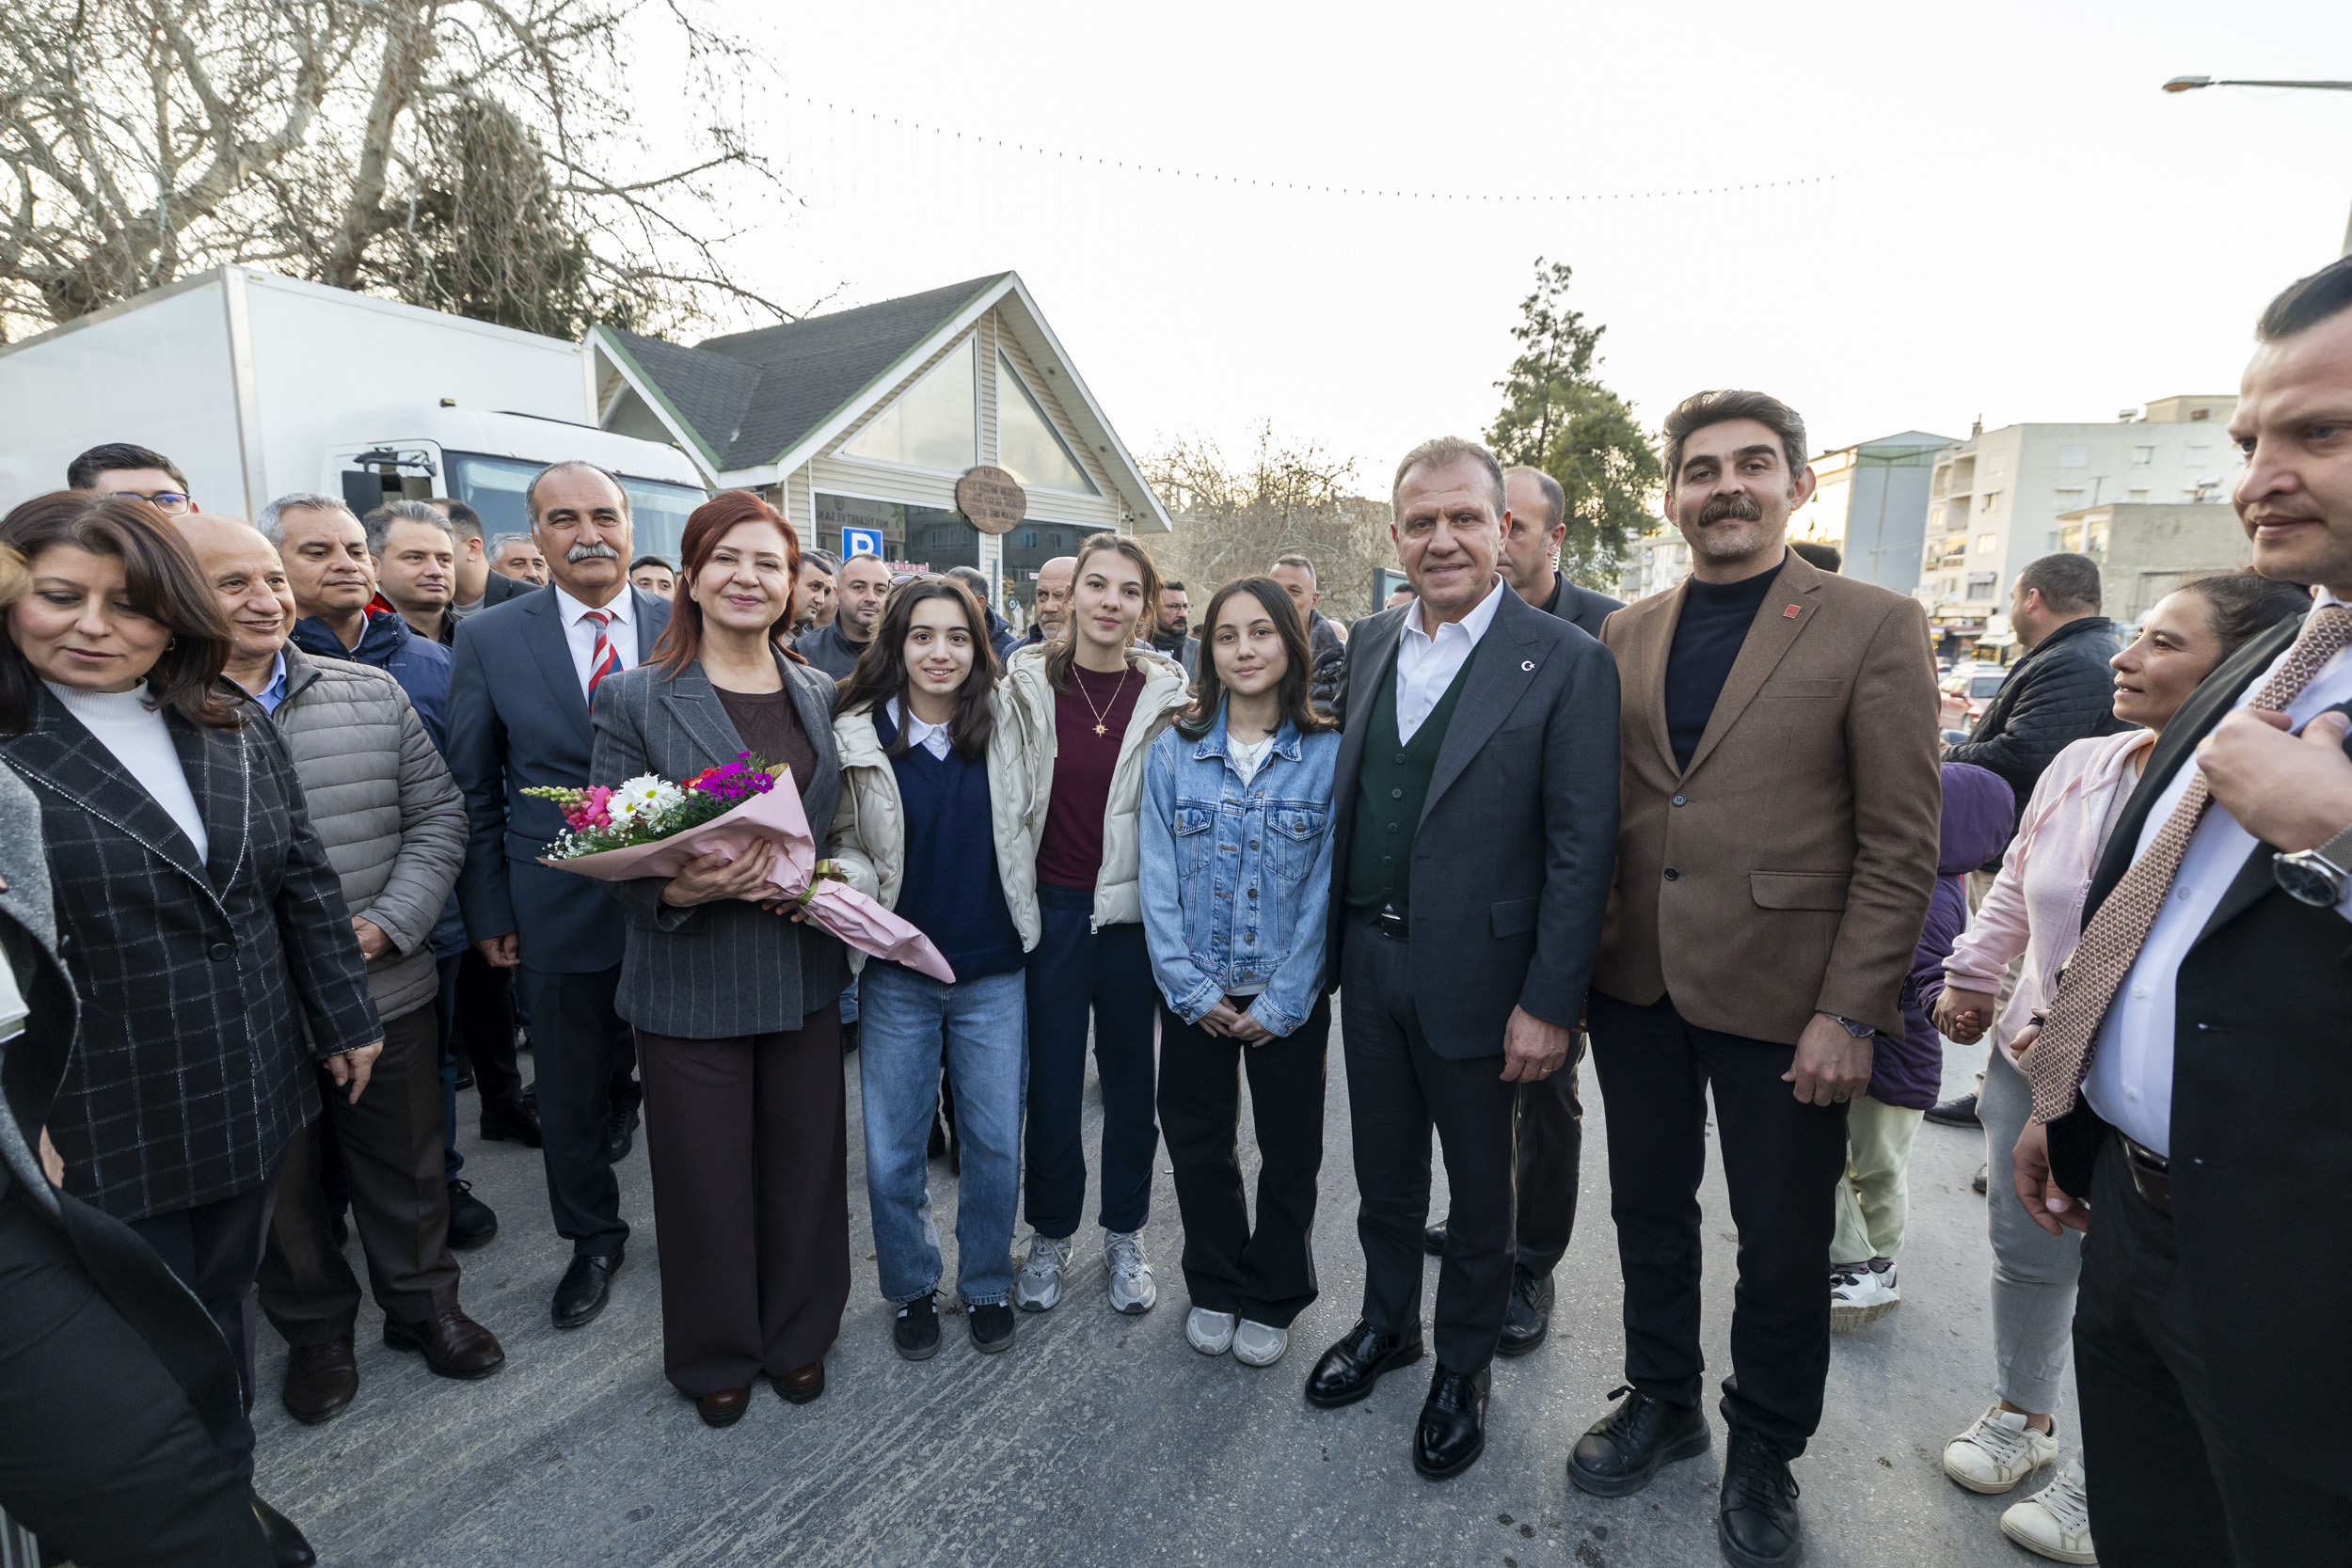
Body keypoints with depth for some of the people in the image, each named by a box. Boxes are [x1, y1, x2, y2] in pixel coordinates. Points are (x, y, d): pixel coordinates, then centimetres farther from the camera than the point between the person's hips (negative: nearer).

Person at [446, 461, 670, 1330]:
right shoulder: (489, 638, -1)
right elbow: (474, 792, 3)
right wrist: (489, 914, 1)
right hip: (557, 912, 1)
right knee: (570, 1092, 16)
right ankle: (594, 1238, 40)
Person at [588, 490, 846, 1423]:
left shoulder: (819, 696, 7)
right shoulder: (634, 700, -5)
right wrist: (678, 890, -24)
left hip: (803, 975, 3)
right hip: (691, 982, -3)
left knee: (805, 1164, 14)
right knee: (706, 1179, 11)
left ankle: (797, 1336, 39)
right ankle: (714, 1354, 37)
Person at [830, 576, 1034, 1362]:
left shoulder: (1003, 723, -2)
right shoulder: (858, 736, -6)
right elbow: (847, 845, 1)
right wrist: (846, 879, -19)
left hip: (993, 971, 1)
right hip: (897, 975, 0)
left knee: (995, 1142, 11)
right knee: (895, 1150, 11)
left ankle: (987, 1284, 35)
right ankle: (911, 1289, 36)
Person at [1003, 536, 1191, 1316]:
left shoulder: (1167, 695, -3)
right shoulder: (1027, 683, -2)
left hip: (1132, 914, 0)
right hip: (1049, 911, 0)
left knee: (1131, 1083, 13)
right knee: (1050, 1083, 11)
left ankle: (1125, 1235, 35)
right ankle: (1051, 1233, 34)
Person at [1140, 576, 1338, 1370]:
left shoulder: (1329, 753, -7)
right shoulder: (1173, 751, -3)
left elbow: (1327, 885, -8)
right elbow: (1158, 880, -4)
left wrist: (1282, 1000, -12)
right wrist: (1192, 990, -10)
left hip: (1290, 998, -1)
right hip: (1194, 995, 1)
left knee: (1290, 1152, 13)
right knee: (1199, 1146, 15)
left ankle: (1271, 1299, 37)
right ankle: (1213, 1288, 39)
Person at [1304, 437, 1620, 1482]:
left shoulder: (1567, 663, -11)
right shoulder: (1369, 646, 5)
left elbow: (1582, 847, -13)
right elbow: (1348, 797, 9)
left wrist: (1550, 1004, -15)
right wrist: (1334, 939, 6)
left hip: (1478, 975, -4)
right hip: (1368, 962, 5)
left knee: (1479, 1186, 16)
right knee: (1383, 1168, 22)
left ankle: (1464, 1364, 40)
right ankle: (1387, 1323, 46)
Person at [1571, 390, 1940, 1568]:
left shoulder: (1875, 627, -6)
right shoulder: (1625, 634, 6)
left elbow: (1901, 844, -8)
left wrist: (1849, 1014, -13)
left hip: (1782, 997, -3)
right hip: (1637, 983, 4)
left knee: (1782, 1244, 13)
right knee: (1649, 1209, 18)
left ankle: (1763, 1452, 38)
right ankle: (1661, 1402, 42)